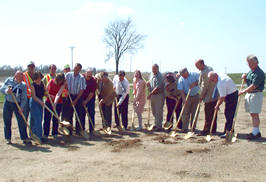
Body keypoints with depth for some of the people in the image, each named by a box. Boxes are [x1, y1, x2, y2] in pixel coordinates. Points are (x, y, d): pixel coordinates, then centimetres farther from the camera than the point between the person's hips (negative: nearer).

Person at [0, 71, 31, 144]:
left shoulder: (23, 85, -2)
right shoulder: (8, 80, 0)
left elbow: (24, 98, -2)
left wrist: (21, 108, -12)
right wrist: (6, 91, -21)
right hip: (7, 103, 1)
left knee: (22, 122, -3)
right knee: (7, 122, 6)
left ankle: (24, 138, 5)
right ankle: (8, 138, 20)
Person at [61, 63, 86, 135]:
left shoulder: (82, 78, -9)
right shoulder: (68, 75, -2)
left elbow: (82, 90, -8)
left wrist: (75, 100, -10)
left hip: (78, 97, -2)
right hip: (70, 96, 2)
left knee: (78, 114, 2)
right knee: (69, 114, 3)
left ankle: (78, 130, 11)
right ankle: (69, 130, 13)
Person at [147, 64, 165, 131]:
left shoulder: (159, 76, -16)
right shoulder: (152, 74, 11)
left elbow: (157, 87, -22)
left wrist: (150, 94, -22)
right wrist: (148, 83, 3)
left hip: (158, 95, -9)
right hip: (152, 95, 9)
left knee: (158, 112, -4)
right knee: (154, 111, 17)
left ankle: (159, 126, 2)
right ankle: (156, 124, 31)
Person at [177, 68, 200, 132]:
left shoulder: (194, 75, -8)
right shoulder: (181, 80, -10)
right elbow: (181, 90, -14)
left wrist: (195, 84, -21)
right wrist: (184, 98, -26)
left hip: (196, 96, 1)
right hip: (187, 97, -1)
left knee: (194, 112, 5)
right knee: (186, 113, -3)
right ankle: (185, 128, 2)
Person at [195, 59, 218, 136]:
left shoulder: (204, 72, -20)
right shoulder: (210, 68, 10)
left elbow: (204, 86, -17)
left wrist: (201, 97, -8)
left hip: (209, 97, -10)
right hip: (215, 95, 10)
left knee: (208, 115, -3)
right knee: (213, 114, 14)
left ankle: (206, 130, 3)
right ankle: (213, 129, 22)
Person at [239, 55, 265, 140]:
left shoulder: (259, 73, -17)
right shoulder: (250, 71, 12)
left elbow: (253, 86, -21)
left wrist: (243, 92, -15)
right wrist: (245, 78, 4)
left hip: (256, 94, -9)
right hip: (249, 94, 9)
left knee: (255, 114, -7)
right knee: (252, 114, 12)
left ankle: (256, 132, -2)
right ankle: (256, 131, 21)